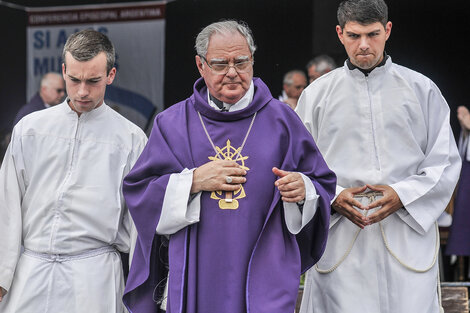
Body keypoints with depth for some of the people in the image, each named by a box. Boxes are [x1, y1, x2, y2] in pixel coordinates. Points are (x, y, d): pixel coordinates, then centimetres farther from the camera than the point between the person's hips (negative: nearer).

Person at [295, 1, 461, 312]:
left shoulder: (422, 90, 8)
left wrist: (402, 195, -10)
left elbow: (446, 162, 6)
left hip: (408, 235, 0)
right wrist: (334, 198, -10)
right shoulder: (317, 94, 10)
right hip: (339, 241, 0)